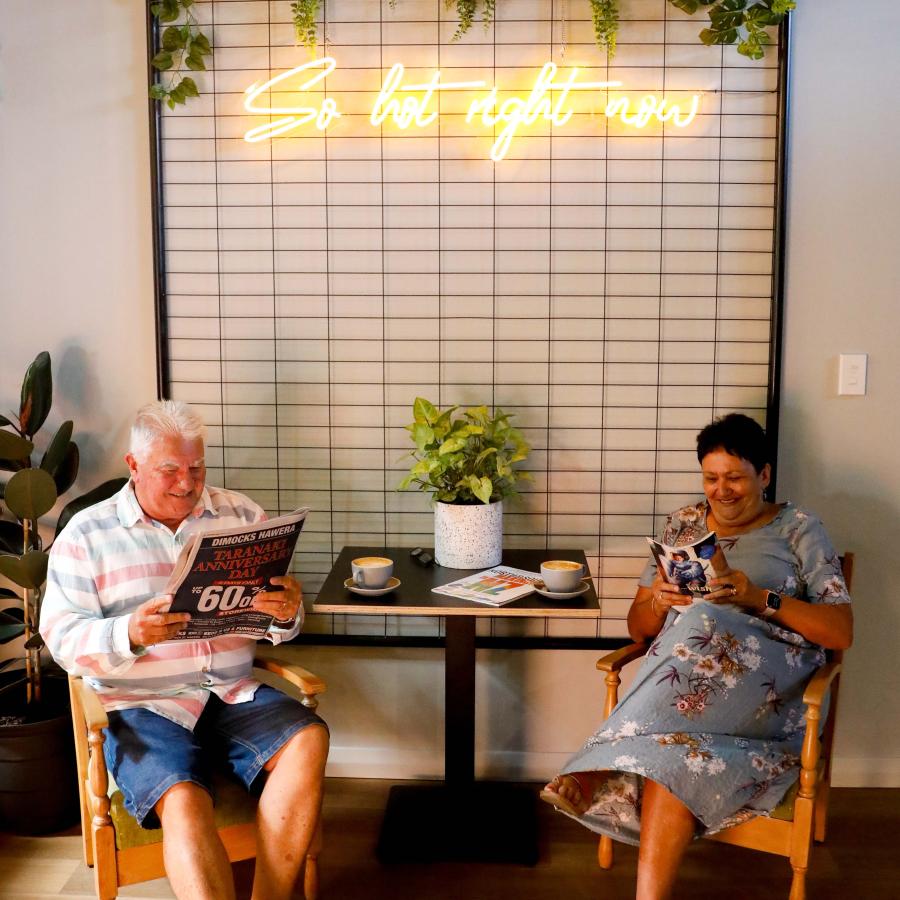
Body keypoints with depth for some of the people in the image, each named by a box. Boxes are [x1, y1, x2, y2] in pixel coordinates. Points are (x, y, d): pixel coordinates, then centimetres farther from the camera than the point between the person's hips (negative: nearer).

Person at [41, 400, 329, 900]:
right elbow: (62, 637, -3)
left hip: (234, 692, 3)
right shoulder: (85, 535, 4)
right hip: (141, 705, -3)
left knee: (309, 738, -24)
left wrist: (286, 614, -15)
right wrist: (131, 633, -23)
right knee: (183, 801, -30)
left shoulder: (240, 515, 11)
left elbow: (281, 625, 11)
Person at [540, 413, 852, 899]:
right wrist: (658, 601, -8)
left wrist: (760, 598, -15)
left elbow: (842, 631, -1)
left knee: (703, 623, -35)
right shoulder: (683, 524, 17)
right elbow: (638, 627, 16)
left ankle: (599, 769, -35)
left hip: (772, 692, -2)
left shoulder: (799, 529, 8)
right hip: (682, 680, 3)